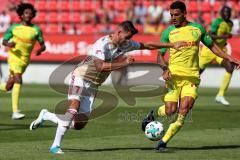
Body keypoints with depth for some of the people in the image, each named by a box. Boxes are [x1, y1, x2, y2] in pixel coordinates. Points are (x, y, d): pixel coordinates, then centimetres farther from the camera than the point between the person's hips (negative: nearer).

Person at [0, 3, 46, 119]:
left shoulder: (36, 30, 2)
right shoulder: (14, 28, 1)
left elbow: (43, 45, 7)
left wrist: (40, 49, -17)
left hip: (25, 60, 4)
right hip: (14, 57, -3)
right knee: (18, 81, -23)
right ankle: (15, 112, -25)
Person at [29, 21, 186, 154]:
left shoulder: (125, 44, 2)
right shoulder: (102, 43, -21)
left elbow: (147, 45, 11)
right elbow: (101, 66, -33)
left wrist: (172, 45, 10)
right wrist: (123, 63, -34)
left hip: (93, 86, 7)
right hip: (80, 78, -7)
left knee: (79, 124, 2)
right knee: (74, 109, -29)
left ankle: (45, 115, 23)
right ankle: (56, 145, -23)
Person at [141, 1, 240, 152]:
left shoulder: (198, 28, 8)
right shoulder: (168, 32, 5)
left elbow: (212, 46, 20)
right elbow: (160, 55, 8)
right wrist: (165, 69, -11)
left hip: (192, 77, 1)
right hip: (174, 75, -1)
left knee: (183, 110, -15)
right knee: (170, 110, -11)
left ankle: (163, 142, -8)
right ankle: (153, 114, 24)